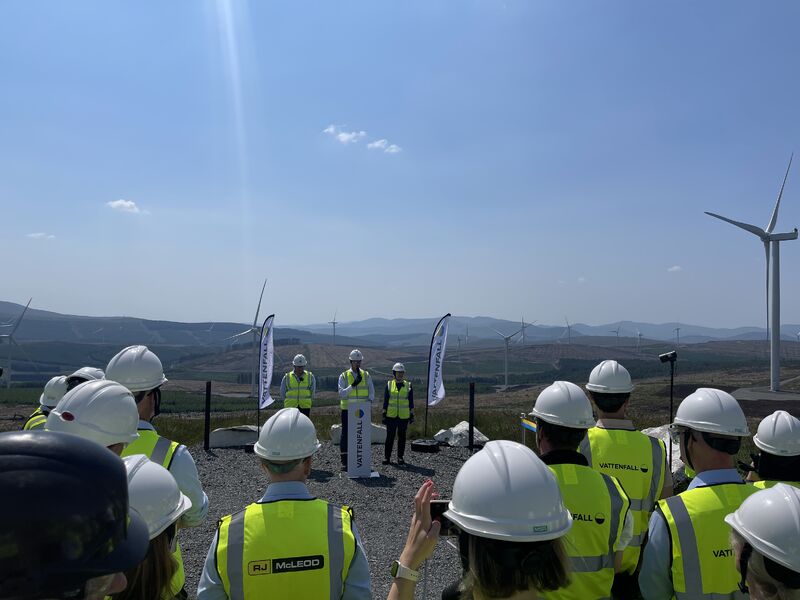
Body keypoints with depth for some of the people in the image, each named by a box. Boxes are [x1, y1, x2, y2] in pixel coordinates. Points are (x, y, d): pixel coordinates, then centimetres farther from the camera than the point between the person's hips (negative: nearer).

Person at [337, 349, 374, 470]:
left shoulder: (366, 375, 7)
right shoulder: (344, 376, 0)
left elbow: (371, 392, 3)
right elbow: (341, 394, -10)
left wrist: (369, 401, -16)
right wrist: (353, 385, -21)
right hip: (347, 410, -2)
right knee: (345, 435, 3)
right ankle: (344, 462, 10)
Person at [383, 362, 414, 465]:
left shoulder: (408, 385, 3)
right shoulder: (389, 384, 3)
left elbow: (411, 402, 7)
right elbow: (385, 401, 5)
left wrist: (412, 415, 4)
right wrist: (384, 415, 1)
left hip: (403, 416, 1)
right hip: (391, 416, 0)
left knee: (402, 437, 7)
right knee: (390, 437, 0)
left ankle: (400, 457, 15)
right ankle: (387, 457, 9)